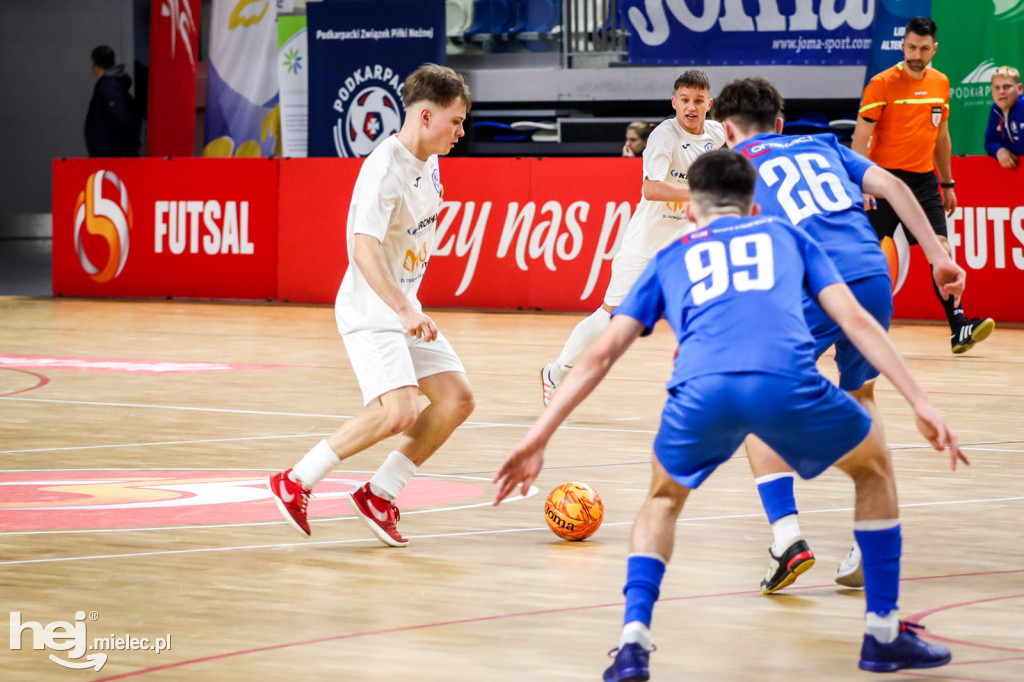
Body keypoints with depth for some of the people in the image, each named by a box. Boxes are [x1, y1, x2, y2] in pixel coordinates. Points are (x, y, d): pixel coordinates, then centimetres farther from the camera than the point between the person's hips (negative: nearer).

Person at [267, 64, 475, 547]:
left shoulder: (428, 162, 7)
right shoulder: (384, 169, -22)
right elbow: (365, 250, -33)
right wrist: (404, 310, -42)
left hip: (405, 308, 9)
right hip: (371, 311, -9)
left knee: (457, 398, 1)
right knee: (400, 412, -23)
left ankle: (379, 495, 8)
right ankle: (295, 483, -9)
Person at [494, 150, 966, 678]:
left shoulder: (672, 258, 34)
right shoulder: (786, 236, 34)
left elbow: (600, 356, 27)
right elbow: (856, 321, 21)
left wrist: (537, 438, 29)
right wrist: (921, 404, 19)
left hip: (701, 389, 1)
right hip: (786, 382, -1)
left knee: (663, 500, 32)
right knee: (874, 466, 29)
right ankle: (883, 635, 27)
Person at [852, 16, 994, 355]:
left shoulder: (940, 83, 7)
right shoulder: (882, 84, -9)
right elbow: (860, 138, -12)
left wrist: (947, 183, 19)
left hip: (923, 179, 4)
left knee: (941, 249, -7)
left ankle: (959, 326, -12)